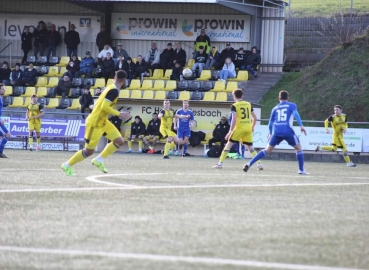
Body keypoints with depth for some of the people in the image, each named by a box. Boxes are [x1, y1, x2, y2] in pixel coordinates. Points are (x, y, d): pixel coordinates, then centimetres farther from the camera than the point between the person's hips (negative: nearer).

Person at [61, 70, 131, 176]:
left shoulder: (111, 88, 7)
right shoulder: (114, 91, -21)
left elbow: (98, 104, 14)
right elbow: (104, 107, -28)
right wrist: (119, 114, -22)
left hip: (102, 122, 9)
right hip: (95, 123, -9)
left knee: (119, 141, 5)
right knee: (89, 151, -2)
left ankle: (99, 160, 13)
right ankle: (67, 165, 14)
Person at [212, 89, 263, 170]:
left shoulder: (234, 106, -4)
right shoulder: (249, 104, 11)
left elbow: (234, 119, -14)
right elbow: (255, 118, 14)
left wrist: (230, 131, -13)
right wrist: (252, 127, 29)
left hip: (239, 128, -4)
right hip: (248, 128, 4)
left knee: (229, 144, 4)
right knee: (250, 146, 15)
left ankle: (220, 163, 0)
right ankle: (259, 164, 4)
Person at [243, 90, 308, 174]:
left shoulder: (275, 108, 21)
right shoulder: (292, 105, 12)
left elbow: (271, 122, 24)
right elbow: (296, 114, -7)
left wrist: (270, 133, 37)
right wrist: (301, 126, -14)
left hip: (276, 132, 3)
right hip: (288, 131, -3)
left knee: (267, 150, 10)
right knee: (298, 148, 16)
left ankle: (249, 164, -1)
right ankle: (301, 170, 11)